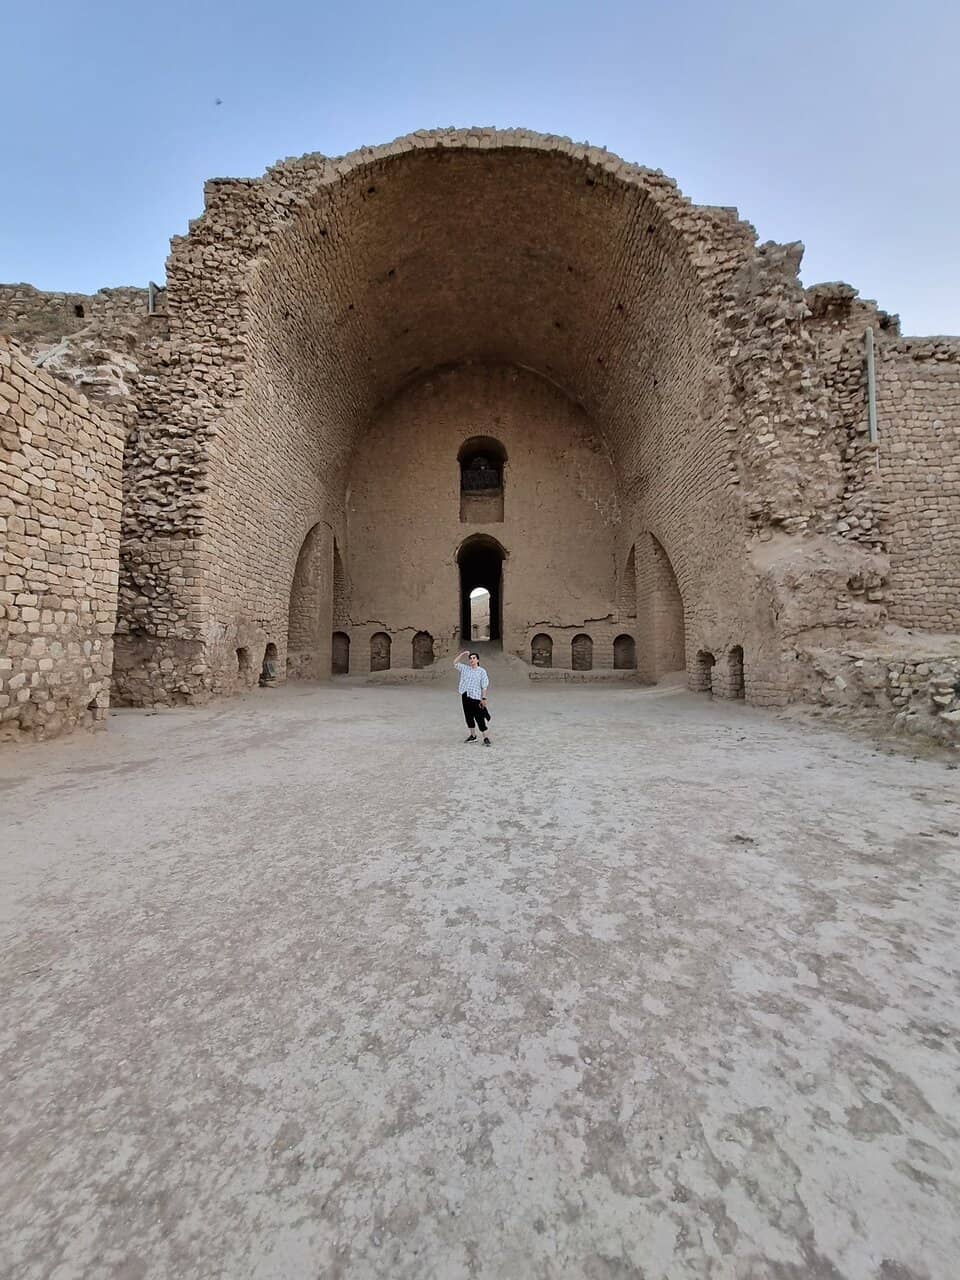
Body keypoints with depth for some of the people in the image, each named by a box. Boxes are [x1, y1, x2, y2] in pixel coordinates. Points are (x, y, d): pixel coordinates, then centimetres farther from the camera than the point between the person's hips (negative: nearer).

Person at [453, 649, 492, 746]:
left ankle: (486, 738, 0)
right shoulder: (465, 669, 11)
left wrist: (484, 698, -10)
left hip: (476, 698, -5)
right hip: (465, 697, 6)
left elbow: (484, 686, -5)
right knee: (468, 717, 13)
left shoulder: (481, 671, -3)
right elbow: (455, 663, 17)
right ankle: (473, 736, 27)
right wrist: (462, 654, 7)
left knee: (479, 718, -6)